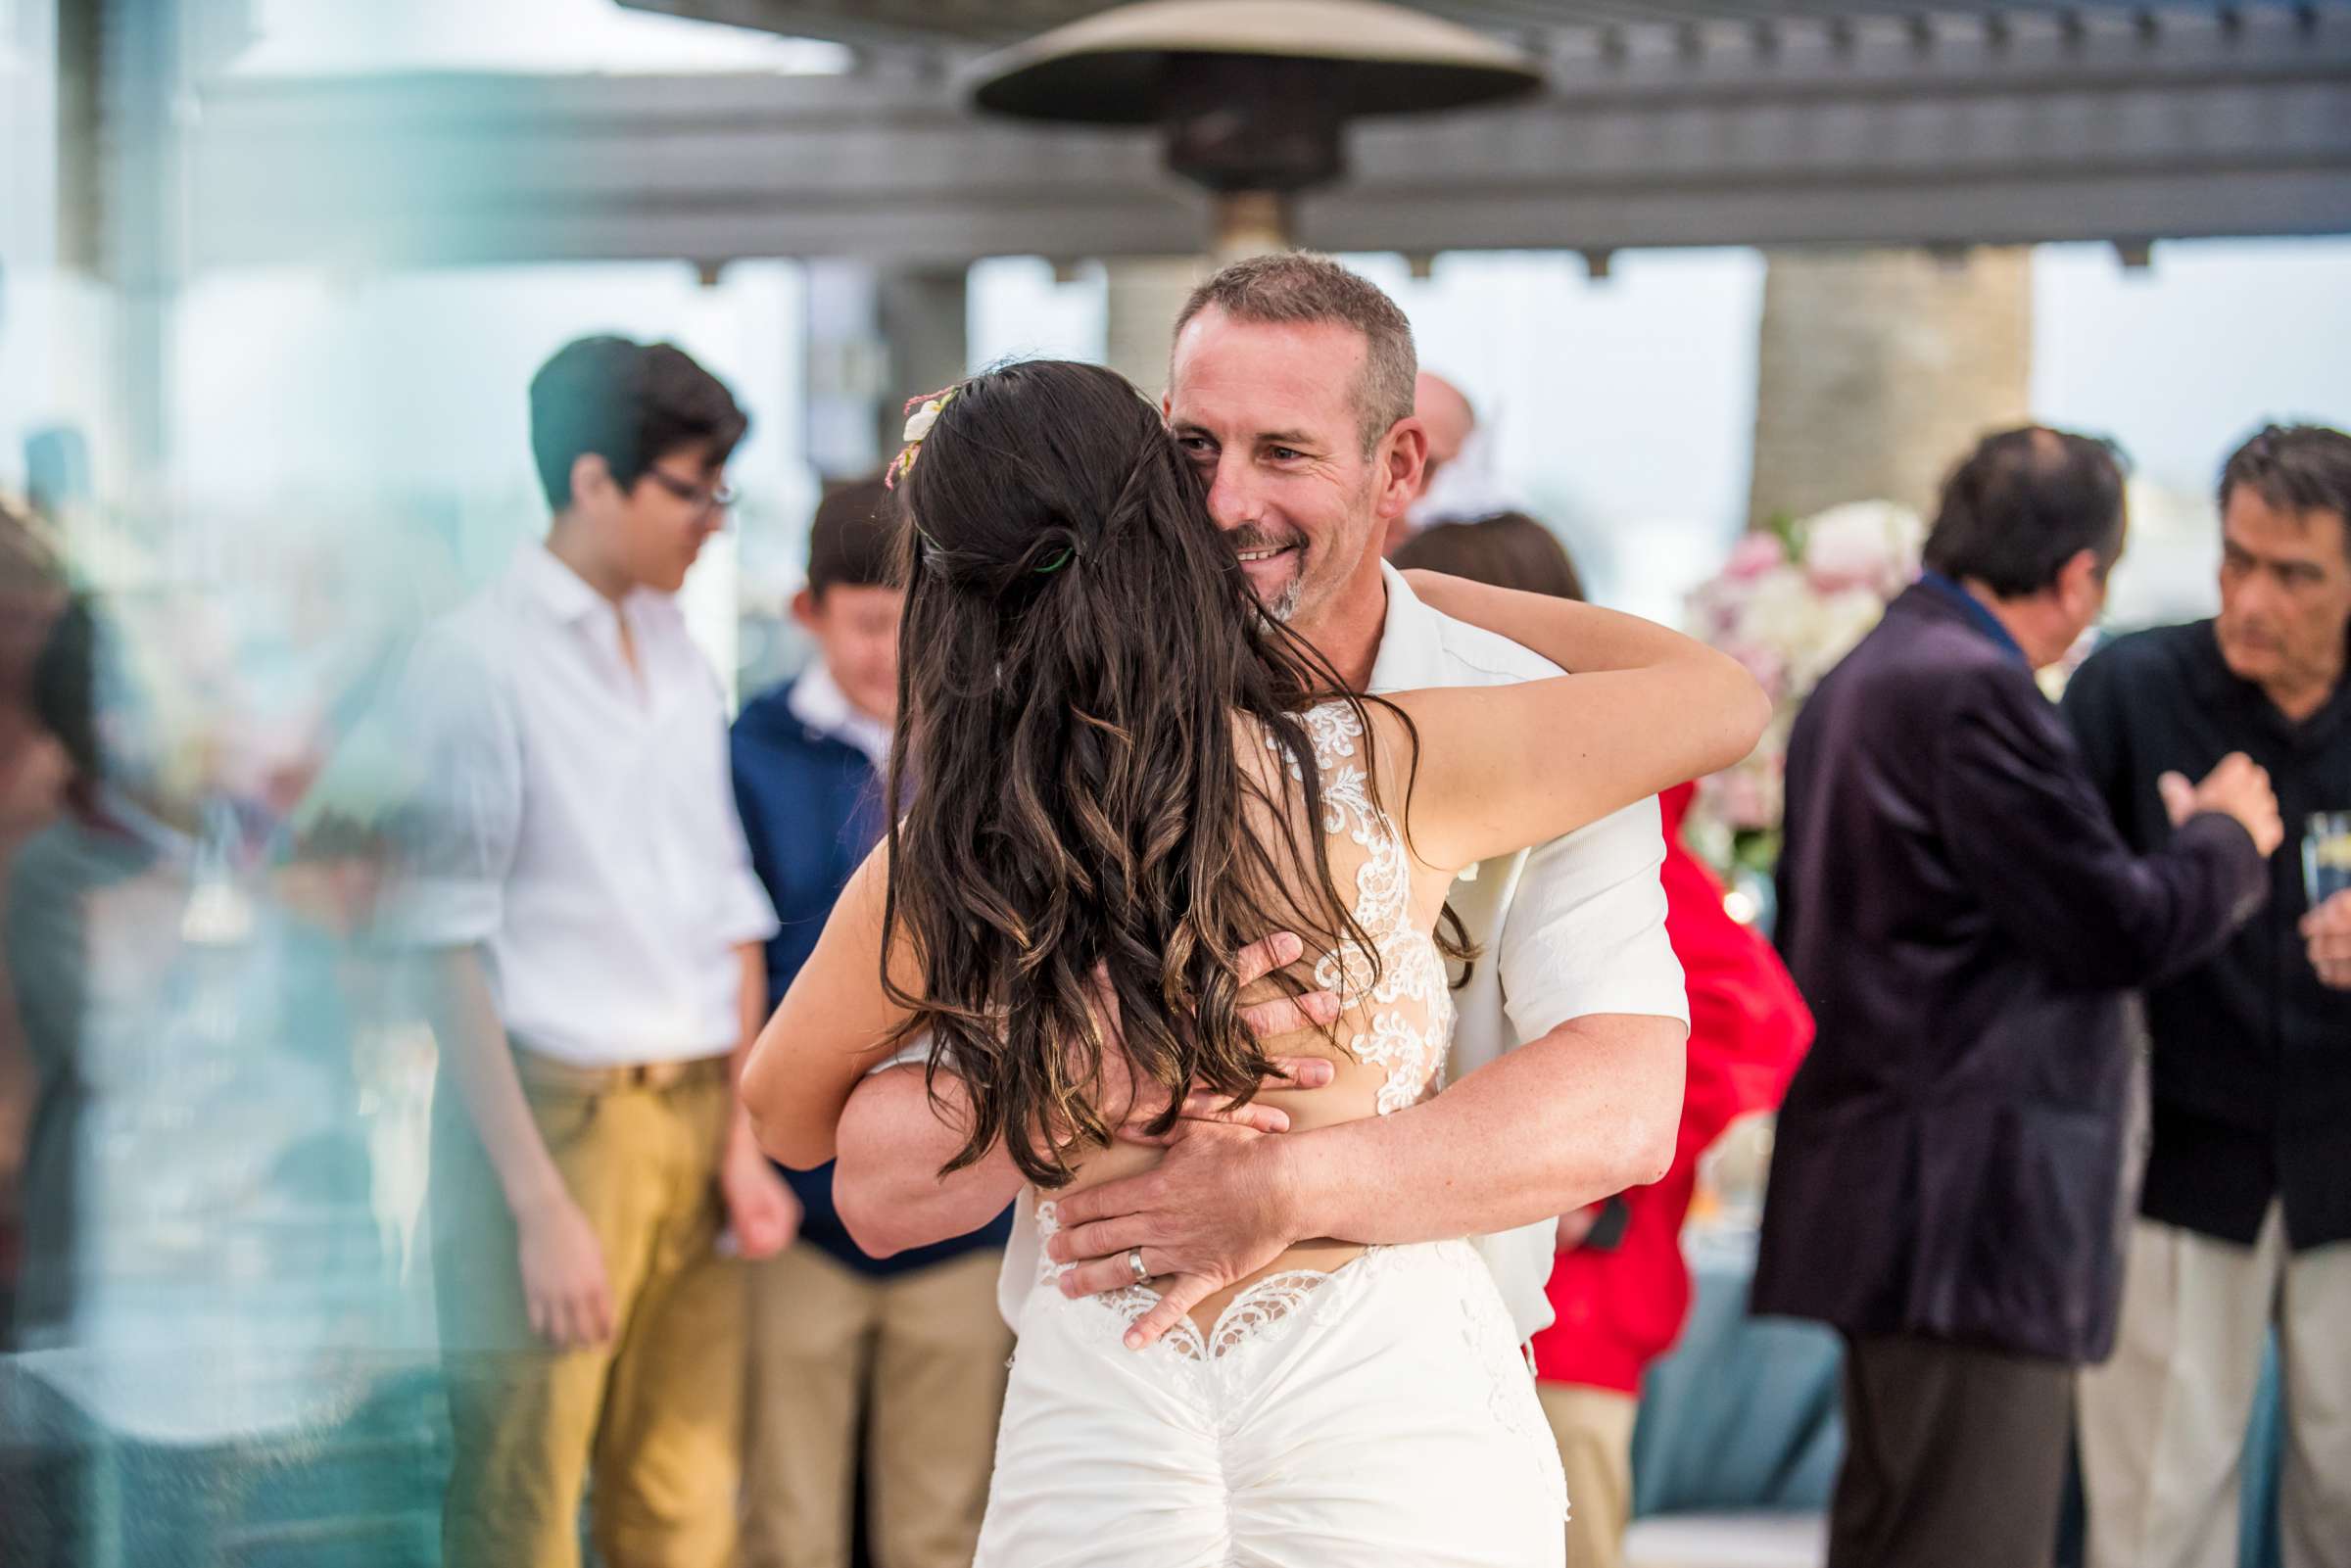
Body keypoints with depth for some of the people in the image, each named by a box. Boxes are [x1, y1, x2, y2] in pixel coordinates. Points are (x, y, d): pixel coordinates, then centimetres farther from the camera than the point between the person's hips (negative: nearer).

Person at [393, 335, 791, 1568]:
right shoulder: (478, 660, -7)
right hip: (553, 1115, -6)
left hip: (695, 1115, 6)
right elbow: (451, 955, -11)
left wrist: (747, 1133, 8)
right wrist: (540, 1202, -16)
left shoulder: (680, 658, 15)